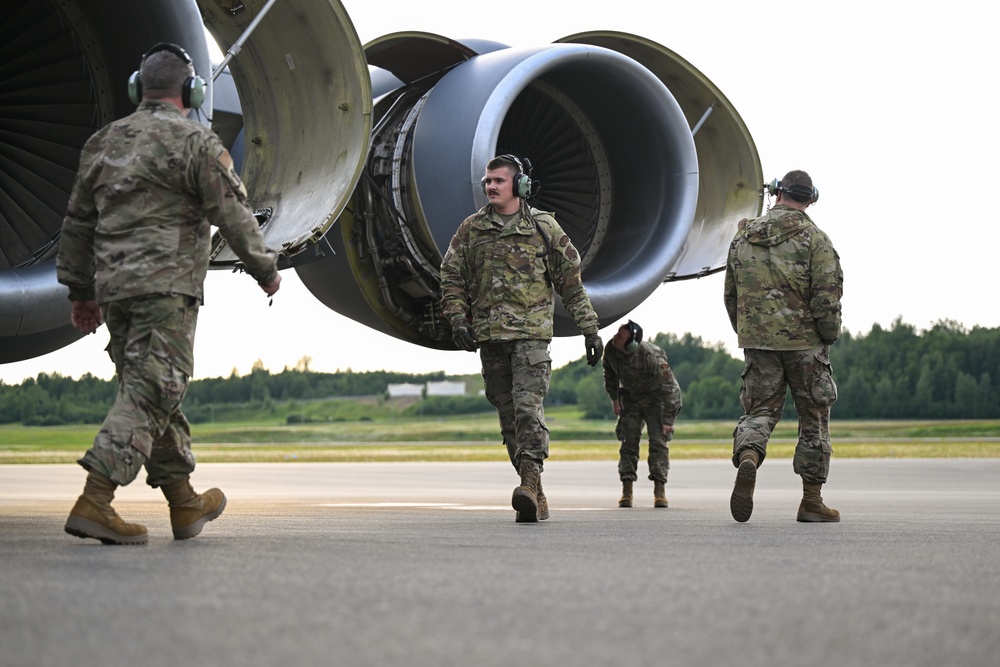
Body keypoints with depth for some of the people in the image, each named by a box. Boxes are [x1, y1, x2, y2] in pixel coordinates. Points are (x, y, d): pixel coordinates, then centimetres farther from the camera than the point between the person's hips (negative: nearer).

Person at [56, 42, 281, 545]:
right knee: (151, 392, -10)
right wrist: (264, 269, 8)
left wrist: (81, 290, 25)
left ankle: (185, 503, 22)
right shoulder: (196, 143, -4)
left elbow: (78, 221, 19)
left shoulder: (104, 142, 16)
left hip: (113, 284, 7)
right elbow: (233, 215, -5)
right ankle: (94, 504, -21)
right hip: (167, 284, -7)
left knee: (151, 392, 14)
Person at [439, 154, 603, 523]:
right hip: (489, 336, 4)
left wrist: (590, 329, 5)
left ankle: (530, 482, -28)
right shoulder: (471, 229, 11)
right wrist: (458, 319, -3)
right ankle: (536, 494, 10)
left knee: (527, 407, -20)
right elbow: (451, 275, 12)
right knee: (508, 416, 5)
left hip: (532, 332, -4)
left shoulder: (544, 227, 4)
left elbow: (571, 281, 7)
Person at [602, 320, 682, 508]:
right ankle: (626, 491, -3)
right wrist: (614, 397, 7)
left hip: (656, 397, -4)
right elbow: (609, 373, 5)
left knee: (658, 441, -12)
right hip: (631, 398, 4)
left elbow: (669, 388, -26)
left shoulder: (651, 356, -35)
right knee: (628, 441, -4)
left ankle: (660, 491, -11)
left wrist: (668, 419, -22)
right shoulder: (610, 349, -20)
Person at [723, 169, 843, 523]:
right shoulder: (814, 238, -8)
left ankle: (747, 458, -25)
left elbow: (730, 293, 13)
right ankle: (812, 500, 12)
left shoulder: (743, 236, 7)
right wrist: (830, 336, 0)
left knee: (758, 410, 8)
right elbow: (827, 295, -14)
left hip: (756, 341, 3)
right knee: (814, 418, 9)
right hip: (804, 341, -3)